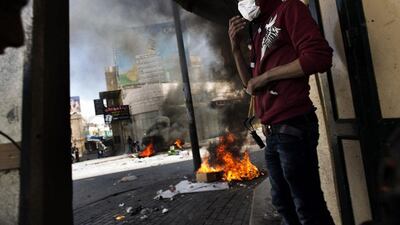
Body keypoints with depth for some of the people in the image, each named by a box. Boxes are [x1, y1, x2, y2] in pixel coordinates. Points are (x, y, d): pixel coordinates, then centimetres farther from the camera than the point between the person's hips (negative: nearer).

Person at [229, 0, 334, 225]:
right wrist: (236, 47, 9)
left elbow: (320, 56, -15)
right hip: (273, 131, 9)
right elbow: (251, 83, 20)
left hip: (293, 126, -8)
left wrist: (266, 76, -10)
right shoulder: (259, 31, 21)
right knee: (283, 203, 19)